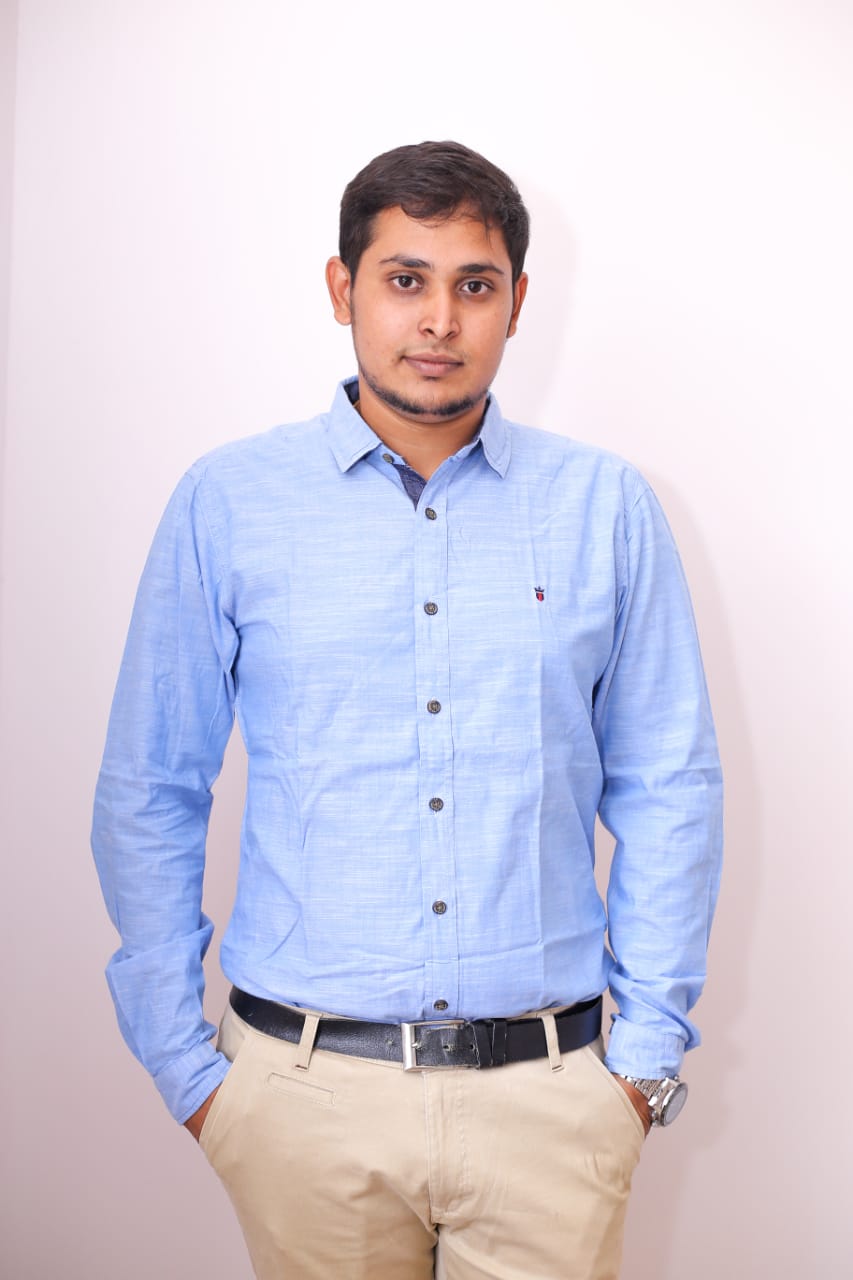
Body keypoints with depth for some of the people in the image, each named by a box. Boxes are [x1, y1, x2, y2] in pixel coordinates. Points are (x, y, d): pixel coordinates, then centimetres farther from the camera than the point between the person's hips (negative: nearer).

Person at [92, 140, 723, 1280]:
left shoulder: (606, 508, 1)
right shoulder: (228, 504, -1)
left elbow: (670, 792, 3)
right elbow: (148, 798, 2)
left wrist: (647, 1050, 1)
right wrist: (183, 1060, 2)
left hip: (548, 1093, 1)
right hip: (308, 1092, 0)